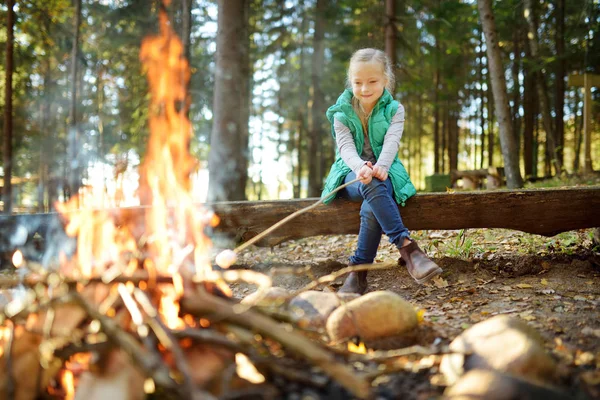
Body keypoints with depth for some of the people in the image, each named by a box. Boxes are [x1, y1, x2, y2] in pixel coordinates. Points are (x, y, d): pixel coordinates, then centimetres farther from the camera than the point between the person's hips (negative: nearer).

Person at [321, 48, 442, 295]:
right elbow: (346, 147, -12)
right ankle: (407, 248, -48)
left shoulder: (394, 110, 4)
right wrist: (360, 167, -37)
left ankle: (359, 273, -28)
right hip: (351, 174, 0)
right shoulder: (342, 112, 4)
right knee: (371, 187, -39)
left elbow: (391, 142, -15)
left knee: (371, 208, -36)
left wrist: (381, 167, -38)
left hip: (384, 173, 0)